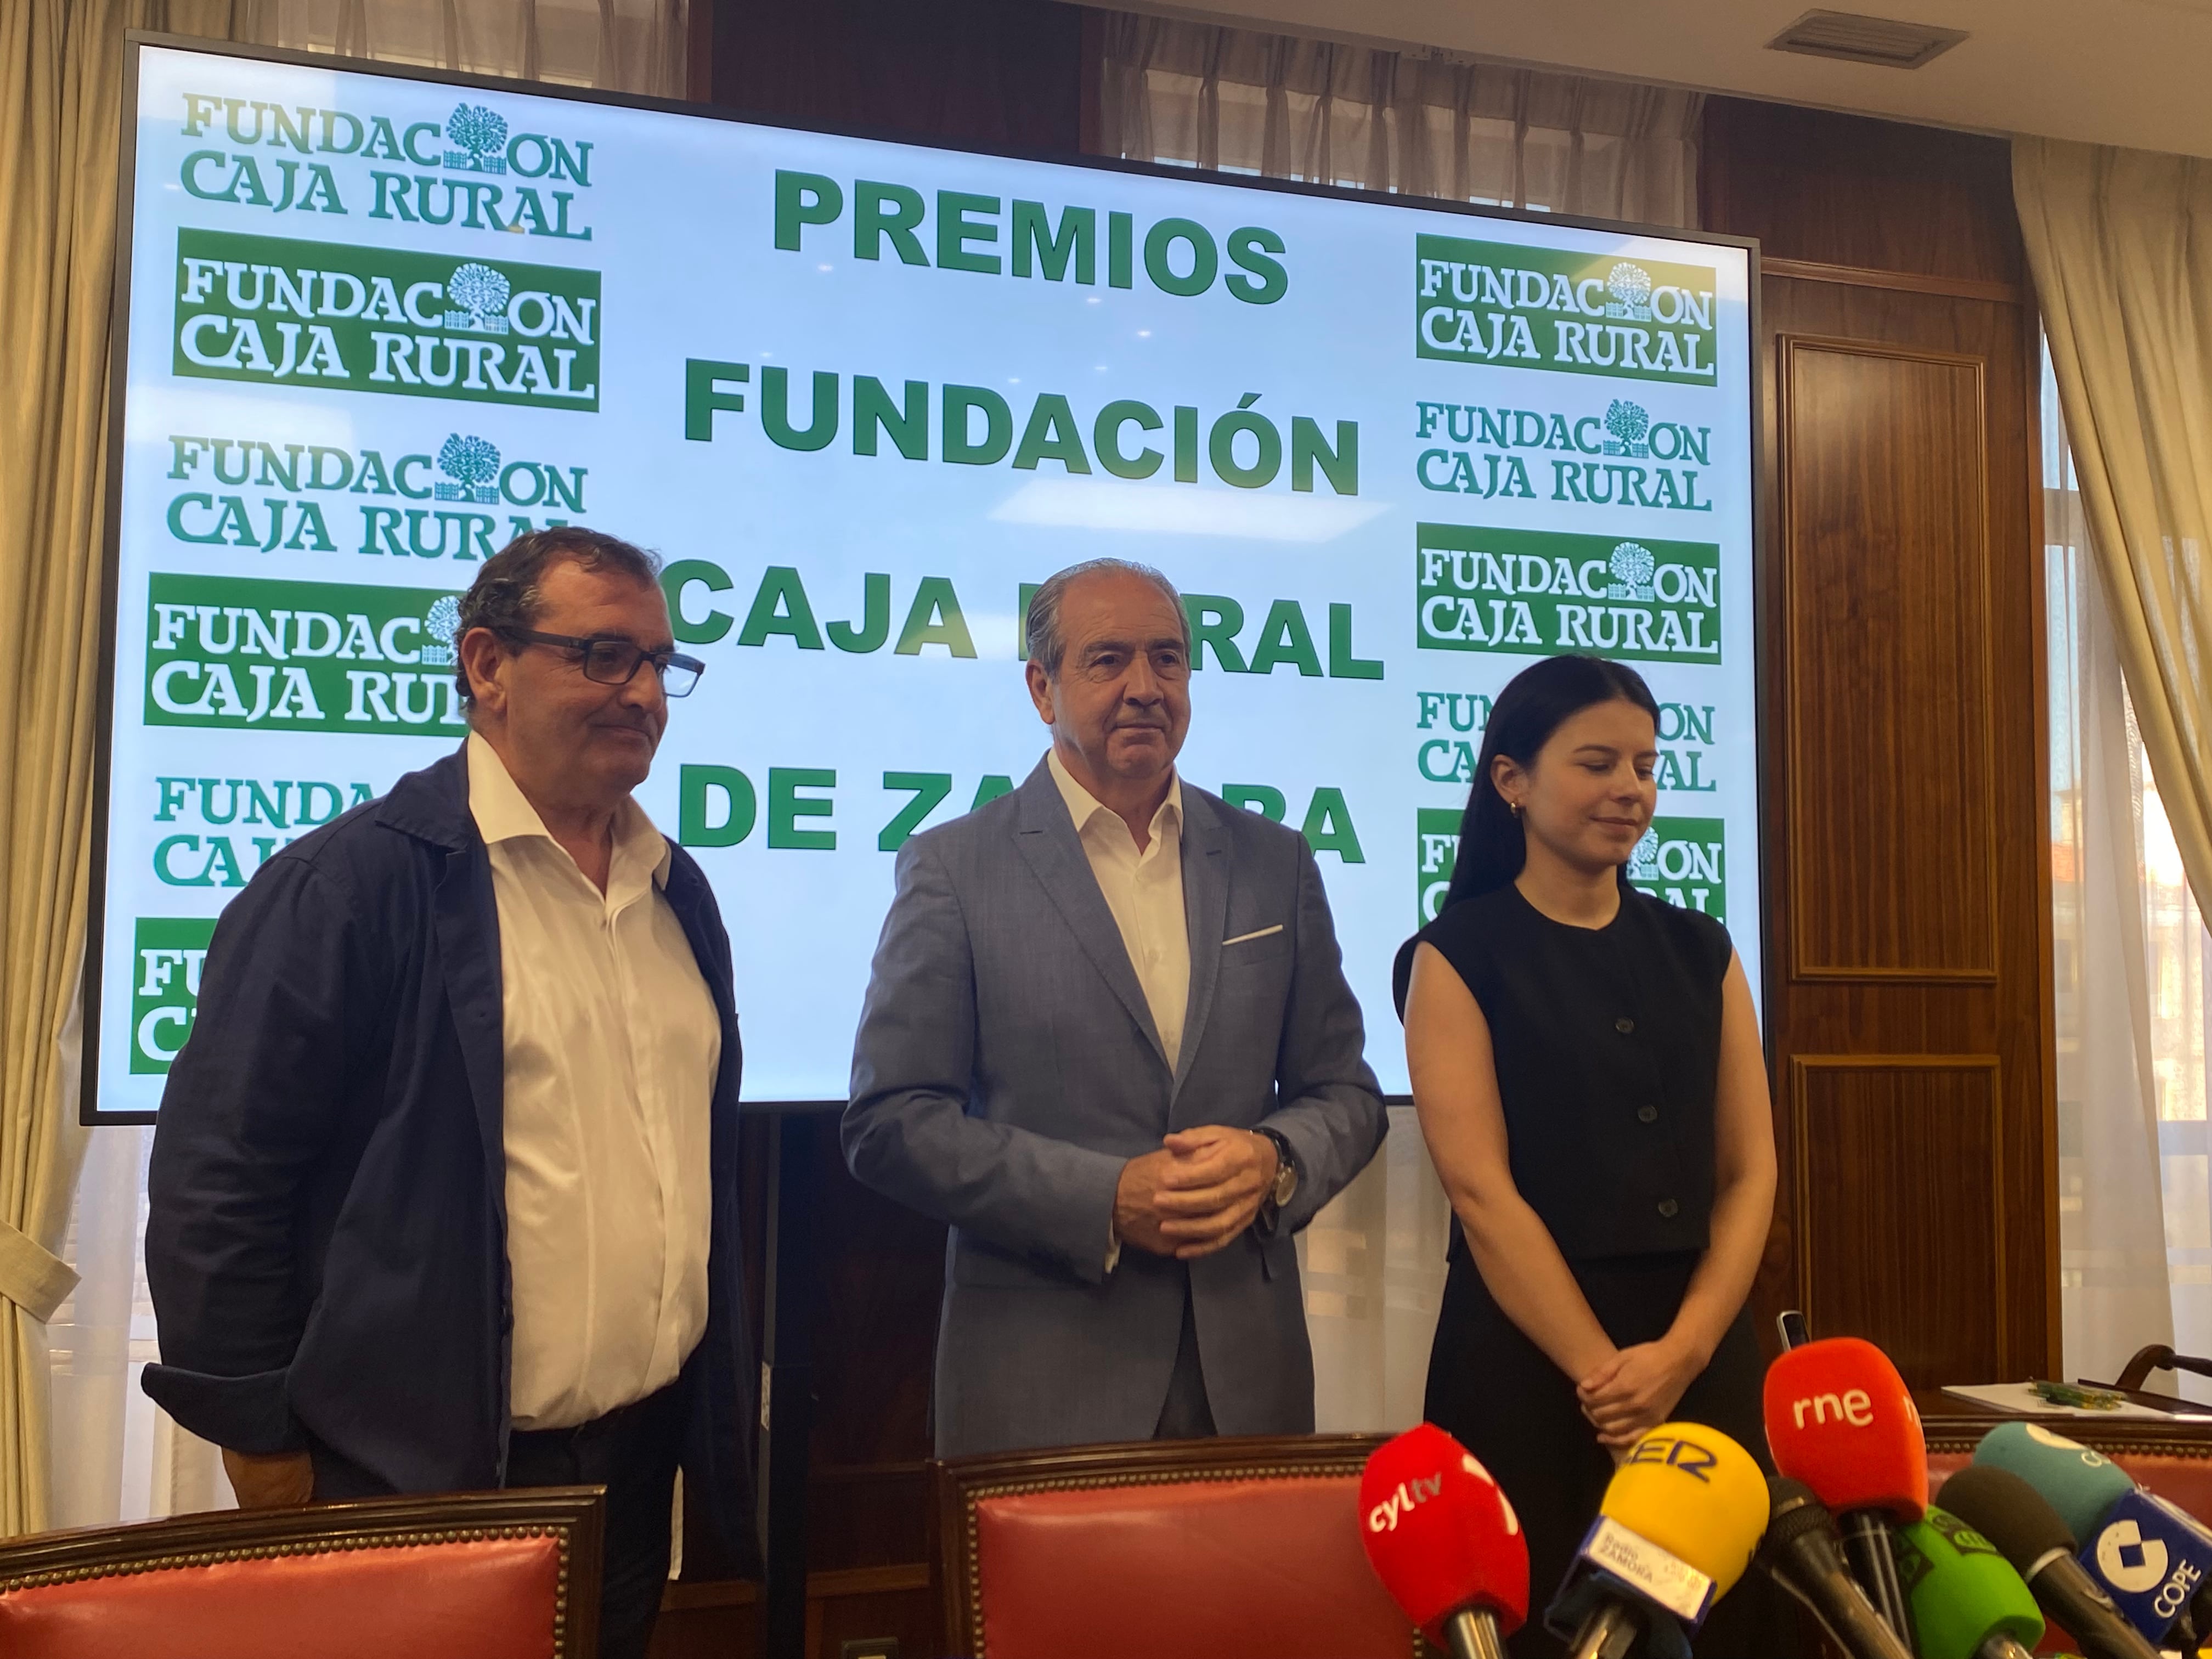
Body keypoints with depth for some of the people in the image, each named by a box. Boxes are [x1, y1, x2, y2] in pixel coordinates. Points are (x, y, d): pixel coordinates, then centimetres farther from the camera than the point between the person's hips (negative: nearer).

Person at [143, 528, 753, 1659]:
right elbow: (216, 1175, -12)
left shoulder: (677, 890, 9)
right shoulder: (352, 879, -12)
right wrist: (264, 1447, -9)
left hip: (644, 1456, 7)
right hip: (428, 1477, -6)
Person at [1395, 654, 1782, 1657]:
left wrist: (1680, 1354, -9)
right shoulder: (1457, 956, -3)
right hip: (1526, 1365, -4)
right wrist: (1603, 1374, -14)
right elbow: (1481, 1190, -10)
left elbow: (1750, 1173, 5)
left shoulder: (1700, 953, 10)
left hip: (1706, 1360, 4)